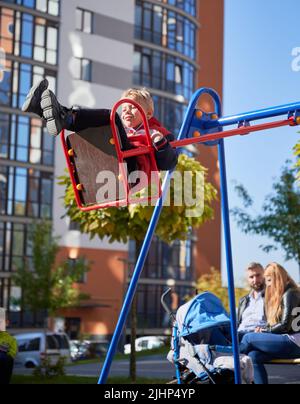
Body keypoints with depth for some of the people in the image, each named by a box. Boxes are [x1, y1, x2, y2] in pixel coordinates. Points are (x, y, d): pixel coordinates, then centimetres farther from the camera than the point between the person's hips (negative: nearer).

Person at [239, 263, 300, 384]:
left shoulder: (290, 294, -8)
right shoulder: (280, 295, 20)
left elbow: (285, 325, -14)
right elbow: (275, 322, 18)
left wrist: (265, 330, -3)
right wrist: (263, 329, 0)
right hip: (287, 342, 8)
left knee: (249, 338, -13)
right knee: (253, 356, -15)